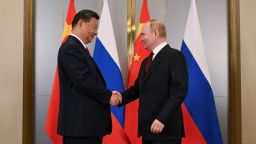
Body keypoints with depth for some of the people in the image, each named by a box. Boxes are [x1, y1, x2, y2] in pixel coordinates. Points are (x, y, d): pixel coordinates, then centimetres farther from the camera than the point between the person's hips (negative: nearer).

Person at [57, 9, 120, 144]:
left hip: (87, 121, 10)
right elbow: (83, 81, -21)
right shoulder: (70, 48, -13)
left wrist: (107, 95, 5)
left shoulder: (79, 48, 19)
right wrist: (108, 96, -12)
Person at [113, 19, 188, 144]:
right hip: (148, 128, 8)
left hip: (166, 129, -8)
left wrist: (162, 119, -22)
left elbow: (179, 91, -16)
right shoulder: (146, 61, 19)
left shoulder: (174, 56, -9)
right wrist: (122, 97, -2)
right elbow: (138, 87, 17)